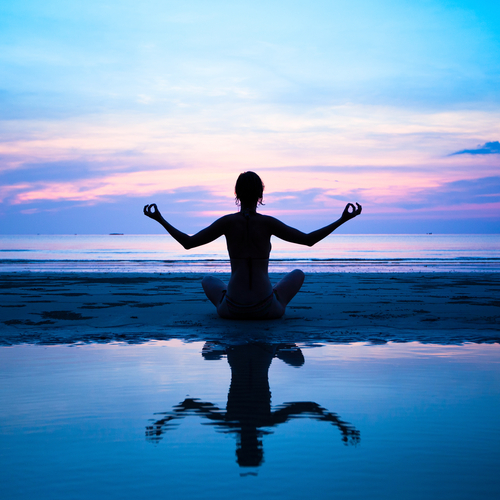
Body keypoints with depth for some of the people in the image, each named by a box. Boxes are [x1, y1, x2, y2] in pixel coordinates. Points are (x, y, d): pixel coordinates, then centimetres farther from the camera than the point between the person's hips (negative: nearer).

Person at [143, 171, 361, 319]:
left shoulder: (228, 222, -4)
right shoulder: (268, 223, -6)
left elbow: (187, 242, -1)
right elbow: (309, 239, -3)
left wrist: (160, 220, 10)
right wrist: (342, 220, 4)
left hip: (232, 309, 1)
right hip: (266, 309, -1)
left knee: (208, 280, 35)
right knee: (298, 274, 28)